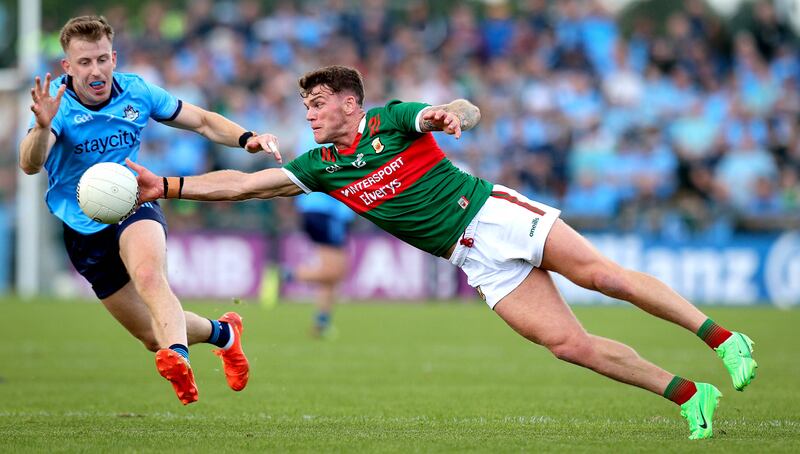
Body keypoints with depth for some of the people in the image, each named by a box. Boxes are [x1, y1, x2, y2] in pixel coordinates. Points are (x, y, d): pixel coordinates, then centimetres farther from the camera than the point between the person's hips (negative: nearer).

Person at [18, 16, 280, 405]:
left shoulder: (136, 92, -6)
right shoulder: (57, 103, -17)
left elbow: (202, 122, 8)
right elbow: (30, 165, -34)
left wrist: (246, 139, -11)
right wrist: (42, 127, -55)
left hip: (133, 209, 0)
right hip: (83, 230, 0)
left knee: (149, 275, -37)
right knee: (154, 336, 7)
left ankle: (177, 356, -60)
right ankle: (223, 333, 35)